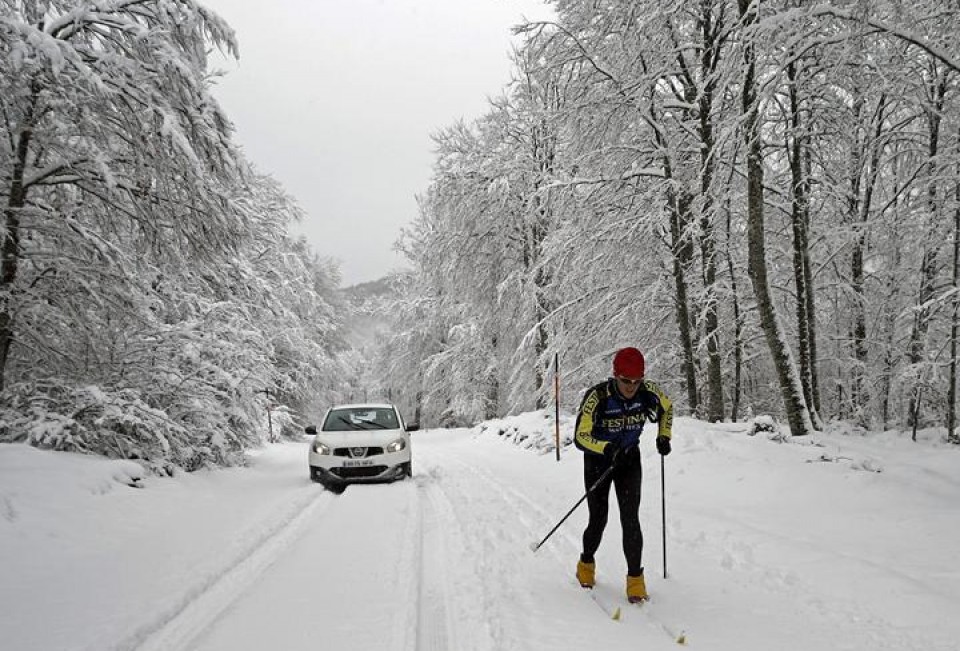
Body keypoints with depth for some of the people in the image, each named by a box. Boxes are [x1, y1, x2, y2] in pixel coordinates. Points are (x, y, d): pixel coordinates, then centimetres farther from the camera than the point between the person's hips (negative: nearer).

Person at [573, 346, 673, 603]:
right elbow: (581, 437, -28)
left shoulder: (648, 391, -18)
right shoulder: (596, 396, -29)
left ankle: (635, 578, 3)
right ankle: (586, 563, 32)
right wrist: (607, 448, -44)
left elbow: (667, 407, 6)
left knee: (630, 519, -9)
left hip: (629, 459, 2)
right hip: (598, 460, -2)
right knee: (598, 519, 4)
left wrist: (664, 437, -4)